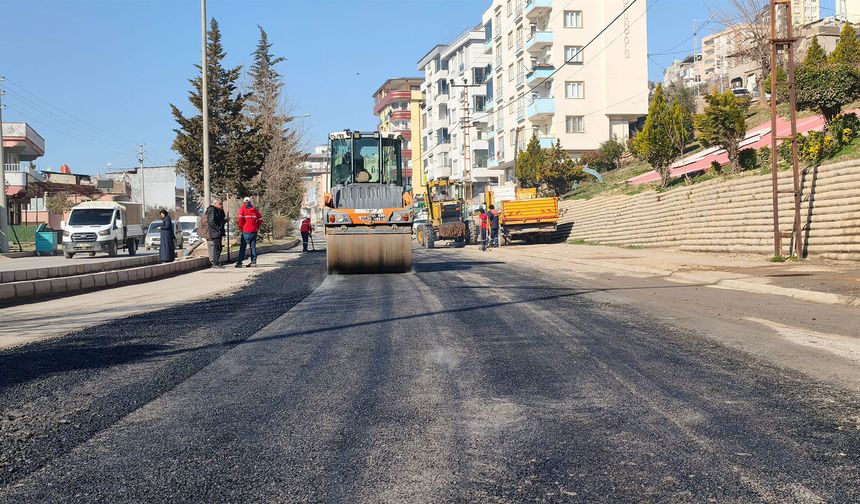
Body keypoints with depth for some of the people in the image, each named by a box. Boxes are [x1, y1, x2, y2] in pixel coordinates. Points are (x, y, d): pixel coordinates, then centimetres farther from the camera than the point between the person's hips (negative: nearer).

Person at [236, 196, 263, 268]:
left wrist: (241, 228, -3)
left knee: (243, 246, -1)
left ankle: (240, 262, -5)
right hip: (254, 231, 4)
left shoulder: (242, 209, -2)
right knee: (253, 246, 9)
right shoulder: (254, 209, 10)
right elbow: (260, 219, 9)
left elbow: (240, 219, -14)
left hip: (246, 231, -4)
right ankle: (253, 262, 8)